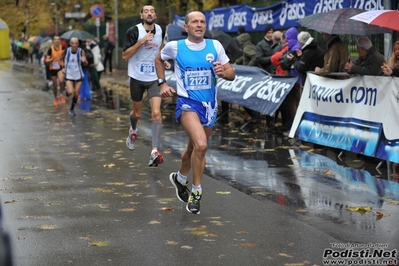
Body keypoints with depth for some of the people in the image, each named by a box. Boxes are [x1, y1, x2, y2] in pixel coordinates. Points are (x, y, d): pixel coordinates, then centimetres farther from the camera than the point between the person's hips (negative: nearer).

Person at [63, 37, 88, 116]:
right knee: (70, 92, -19)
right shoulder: (66, 50, -9)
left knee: (76, 94, 5)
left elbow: (85, 64, -10)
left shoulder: (81, 51, -11)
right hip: (69, 75, -1)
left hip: (78, 75, 1)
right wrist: (63, 68, -2)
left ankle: (72, 109, 27)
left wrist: (84, 60, -33)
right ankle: (67, 91, 19)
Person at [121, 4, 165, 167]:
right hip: (137, 78, -2)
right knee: (137, 113, 16)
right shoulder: (134, 31, -13)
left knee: (156, 113, -15)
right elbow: (125, 56, -19)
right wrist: (142, 41, -26)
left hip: (154, 78, 2)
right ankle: (133, 131, 52)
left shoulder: (159, 29, 1)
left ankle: (155, 152, -15)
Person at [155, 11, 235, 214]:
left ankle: (180, 178, 48)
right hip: (187, 103, -4)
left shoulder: (215, 46, -1)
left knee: (195, 148, 18)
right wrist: (162, 83, 8)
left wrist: (223, 72, -19)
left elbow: (232, 74, 3)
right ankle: (196, 192, -10)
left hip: (209, 104, 4)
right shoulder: (175, 46, -5)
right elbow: (159, 60, 17)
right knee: (201, 145, -26)